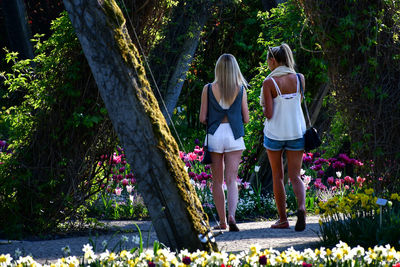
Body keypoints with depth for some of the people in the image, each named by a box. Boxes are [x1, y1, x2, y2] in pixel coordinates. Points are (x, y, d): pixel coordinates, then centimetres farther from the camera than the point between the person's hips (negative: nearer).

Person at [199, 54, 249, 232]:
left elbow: (202, 118, -2)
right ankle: (231, 214, -24)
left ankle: (222, 221, 13)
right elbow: (246, 118, 3)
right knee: (231, 180, -2)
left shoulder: (208, 89, -2)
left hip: (214, 135, 0)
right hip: (234, 136, 0)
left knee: (217, 181, 11)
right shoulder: (240, 89, -1)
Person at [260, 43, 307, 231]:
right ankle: (301, 207, -23)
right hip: (296, 132, 2)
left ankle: (283, 219, 17)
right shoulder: (299, 79, -1)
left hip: (275, 133, -2)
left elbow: (269, 114, -14)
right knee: (295, 177, 6)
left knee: (277, 176, 14)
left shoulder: (269, 83, -12)